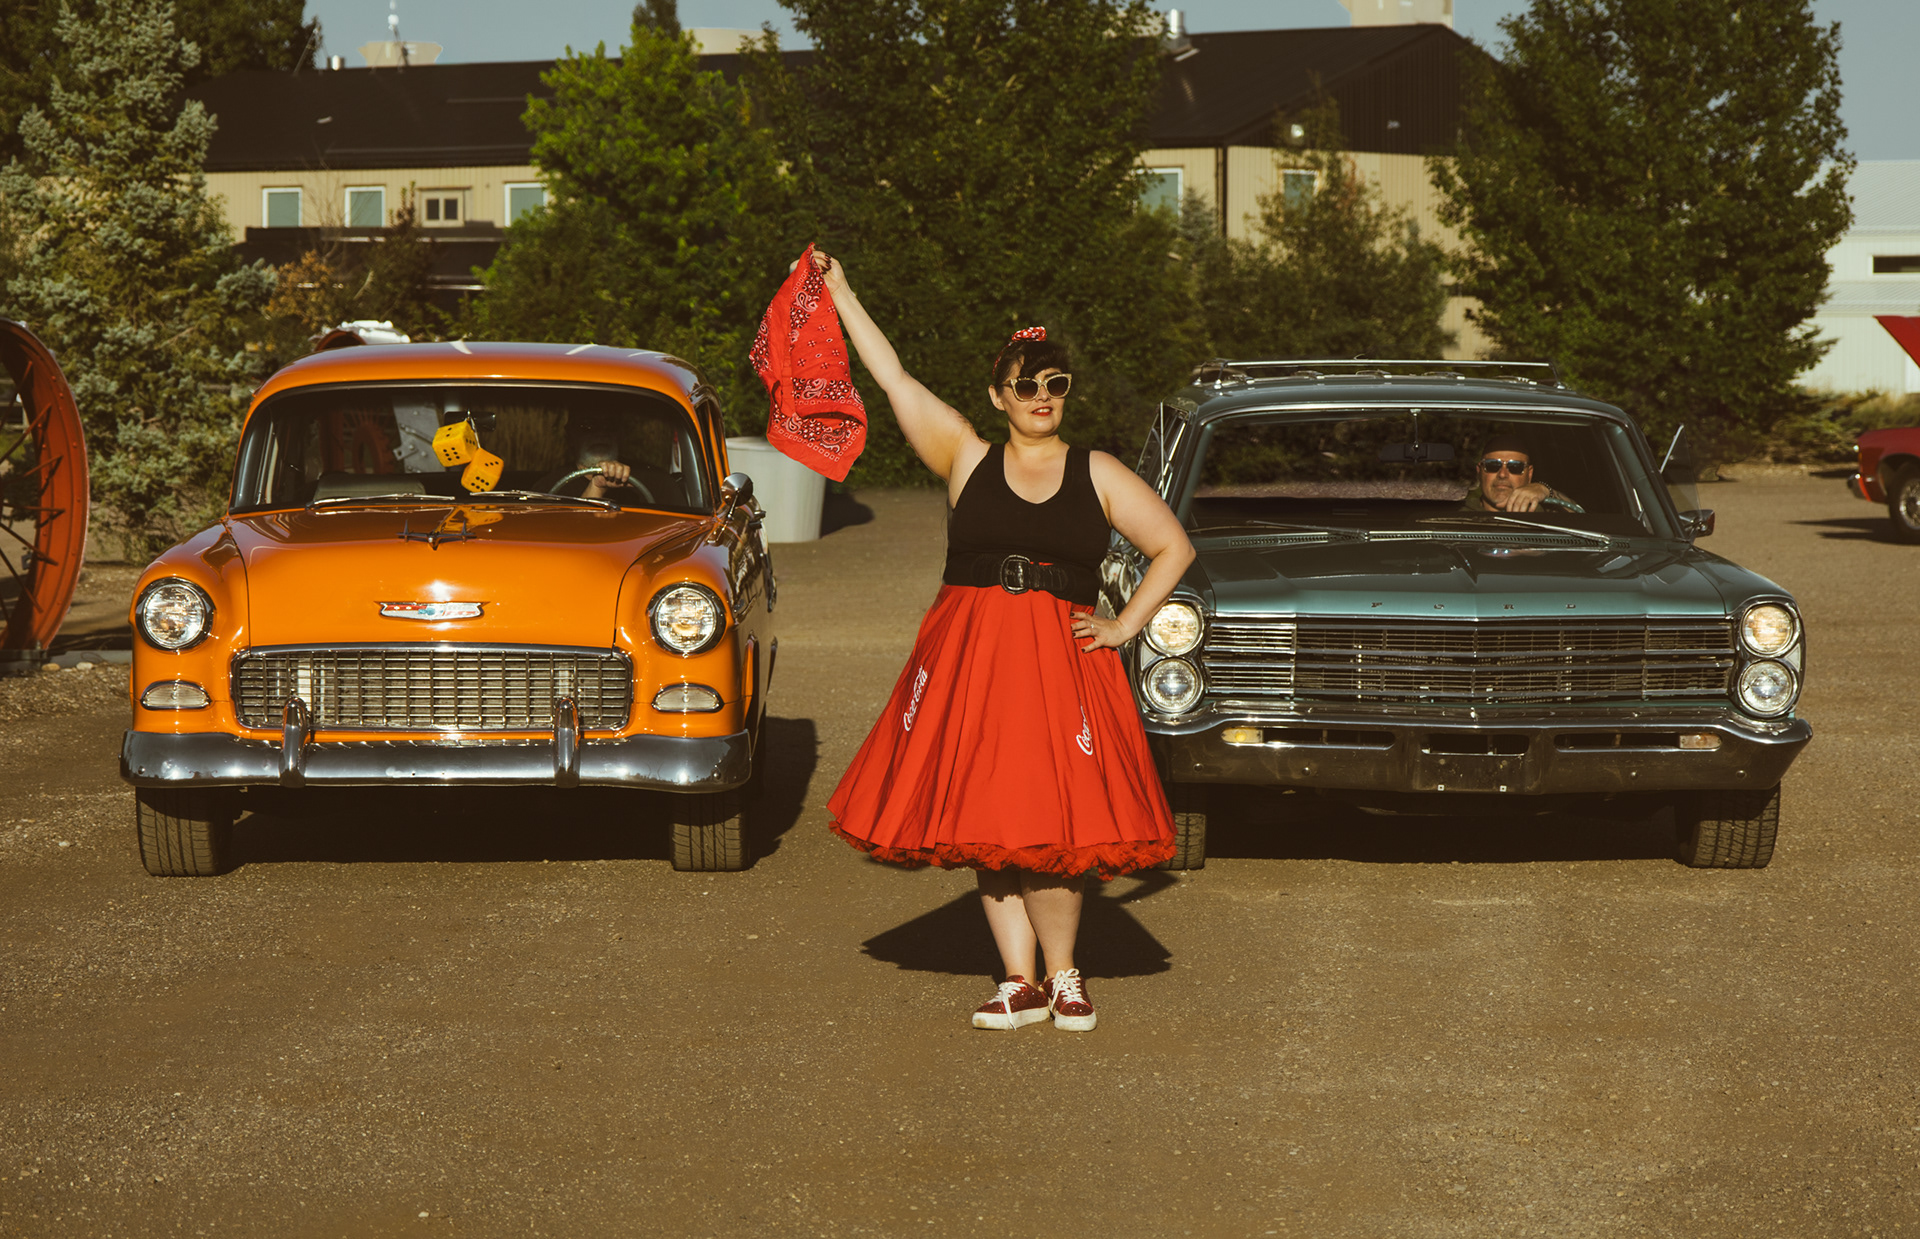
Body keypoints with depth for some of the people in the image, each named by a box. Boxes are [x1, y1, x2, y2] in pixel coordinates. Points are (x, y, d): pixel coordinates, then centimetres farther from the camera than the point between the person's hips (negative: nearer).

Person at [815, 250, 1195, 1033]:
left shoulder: (1098, 475, 8)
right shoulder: (966, 459, 8)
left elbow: (1174, 549, 11)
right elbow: (892, 377, 6)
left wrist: (1124, 627, 1)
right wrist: (839, 293, 6)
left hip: (1061, 660, -2)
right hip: (969, 654, 2)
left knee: (1046, 825, -10)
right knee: (986, 824, 2)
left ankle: (1063, 974, 6)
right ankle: (1021, 982, 11)